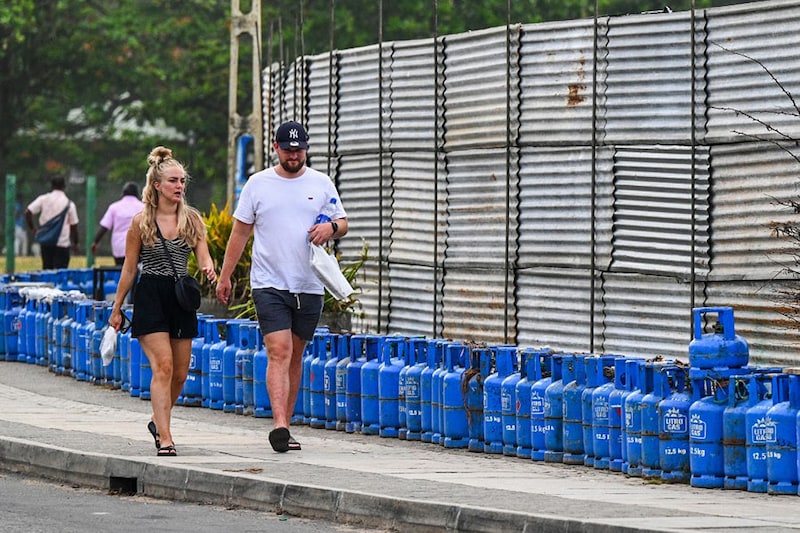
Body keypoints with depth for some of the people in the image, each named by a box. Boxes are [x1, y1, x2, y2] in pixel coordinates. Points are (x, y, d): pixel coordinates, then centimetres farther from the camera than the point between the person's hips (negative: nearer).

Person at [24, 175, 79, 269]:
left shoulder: (43, 199, 0)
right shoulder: (69, 204, -3)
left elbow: (28, 213, -6)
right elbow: (74, 226, 0)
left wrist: (32, 228, 8)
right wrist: (75, 243, 11)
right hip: (62, 243, -2)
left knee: (47, 269, 14)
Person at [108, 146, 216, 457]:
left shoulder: (192, 219, 6)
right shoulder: (141, 221, -2)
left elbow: (204, 257, 0)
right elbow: (129, 269, 4)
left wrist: (208, 270, -25)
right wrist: (117, 308, 6)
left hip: (181, 298, 4)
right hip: (150, 297, -4)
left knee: (180, 373, 8)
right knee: (163, 366, -15)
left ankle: (159, 422, 33)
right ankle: (165, 439, -16)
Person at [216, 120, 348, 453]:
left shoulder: (321, 184, 8)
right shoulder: (258, 184, 4)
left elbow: (343, 223, 13)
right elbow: (240, 232, 8)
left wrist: (331, 227, -11)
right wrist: (225, 276, 6)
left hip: (309, 286, 3)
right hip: (270, 284, -3)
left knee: (295, 356, 9)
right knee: (279, 352, -15)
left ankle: (284, 426, 17)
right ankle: (279, 426, -24)